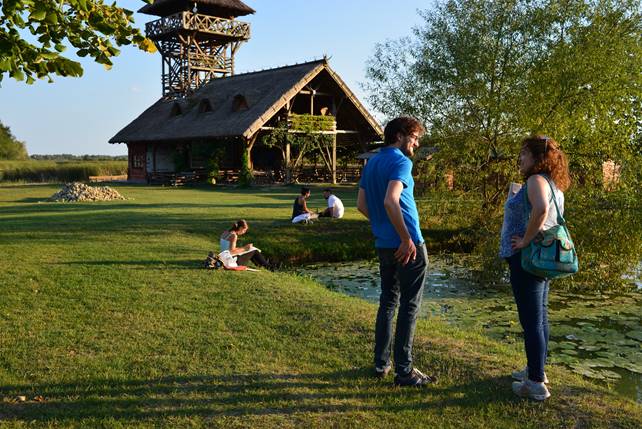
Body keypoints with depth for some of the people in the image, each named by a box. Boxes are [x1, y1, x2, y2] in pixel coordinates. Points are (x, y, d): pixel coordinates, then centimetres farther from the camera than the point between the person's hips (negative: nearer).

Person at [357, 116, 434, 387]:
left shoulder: (371, 163, 13)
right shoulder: (401, 162, -13)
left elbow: (361, 205, 15)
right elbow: (390, 201, -27)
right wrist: (407, 239, -21)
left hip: (383, 245, 8)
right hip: (407, 247, -8)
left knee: (388, 302, 16)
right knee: (409, 306, 0)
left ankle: (381, 364, 23)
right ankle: (404, 371, 6)